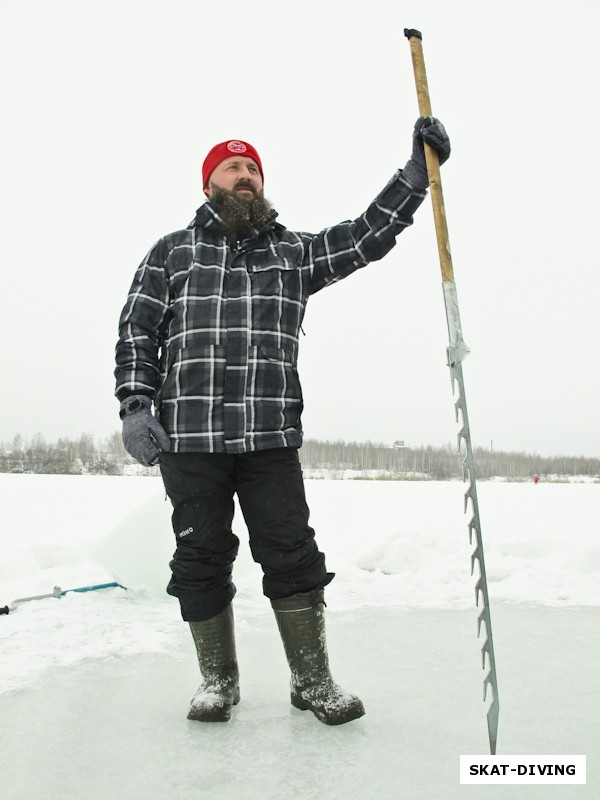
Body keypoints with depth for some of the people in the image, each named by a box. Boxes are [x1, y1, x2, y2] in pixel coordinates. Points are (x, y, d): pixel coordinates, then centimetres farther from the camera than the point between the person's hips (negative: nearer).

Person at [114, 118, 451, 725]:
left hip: (272, 439, 1)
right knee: (202, 559, 7)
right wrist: (135, 405, -5)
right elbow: (137, 330, 7)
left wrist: (416, 172, -2)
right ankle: (218, 680, 26)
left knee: (293, 555, 1)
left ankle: (312, 681, 17)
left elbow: (366, 236, 8)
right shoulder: (171, 253, 13)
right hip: (188, 438, 0)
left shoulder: (294, 253, 16)